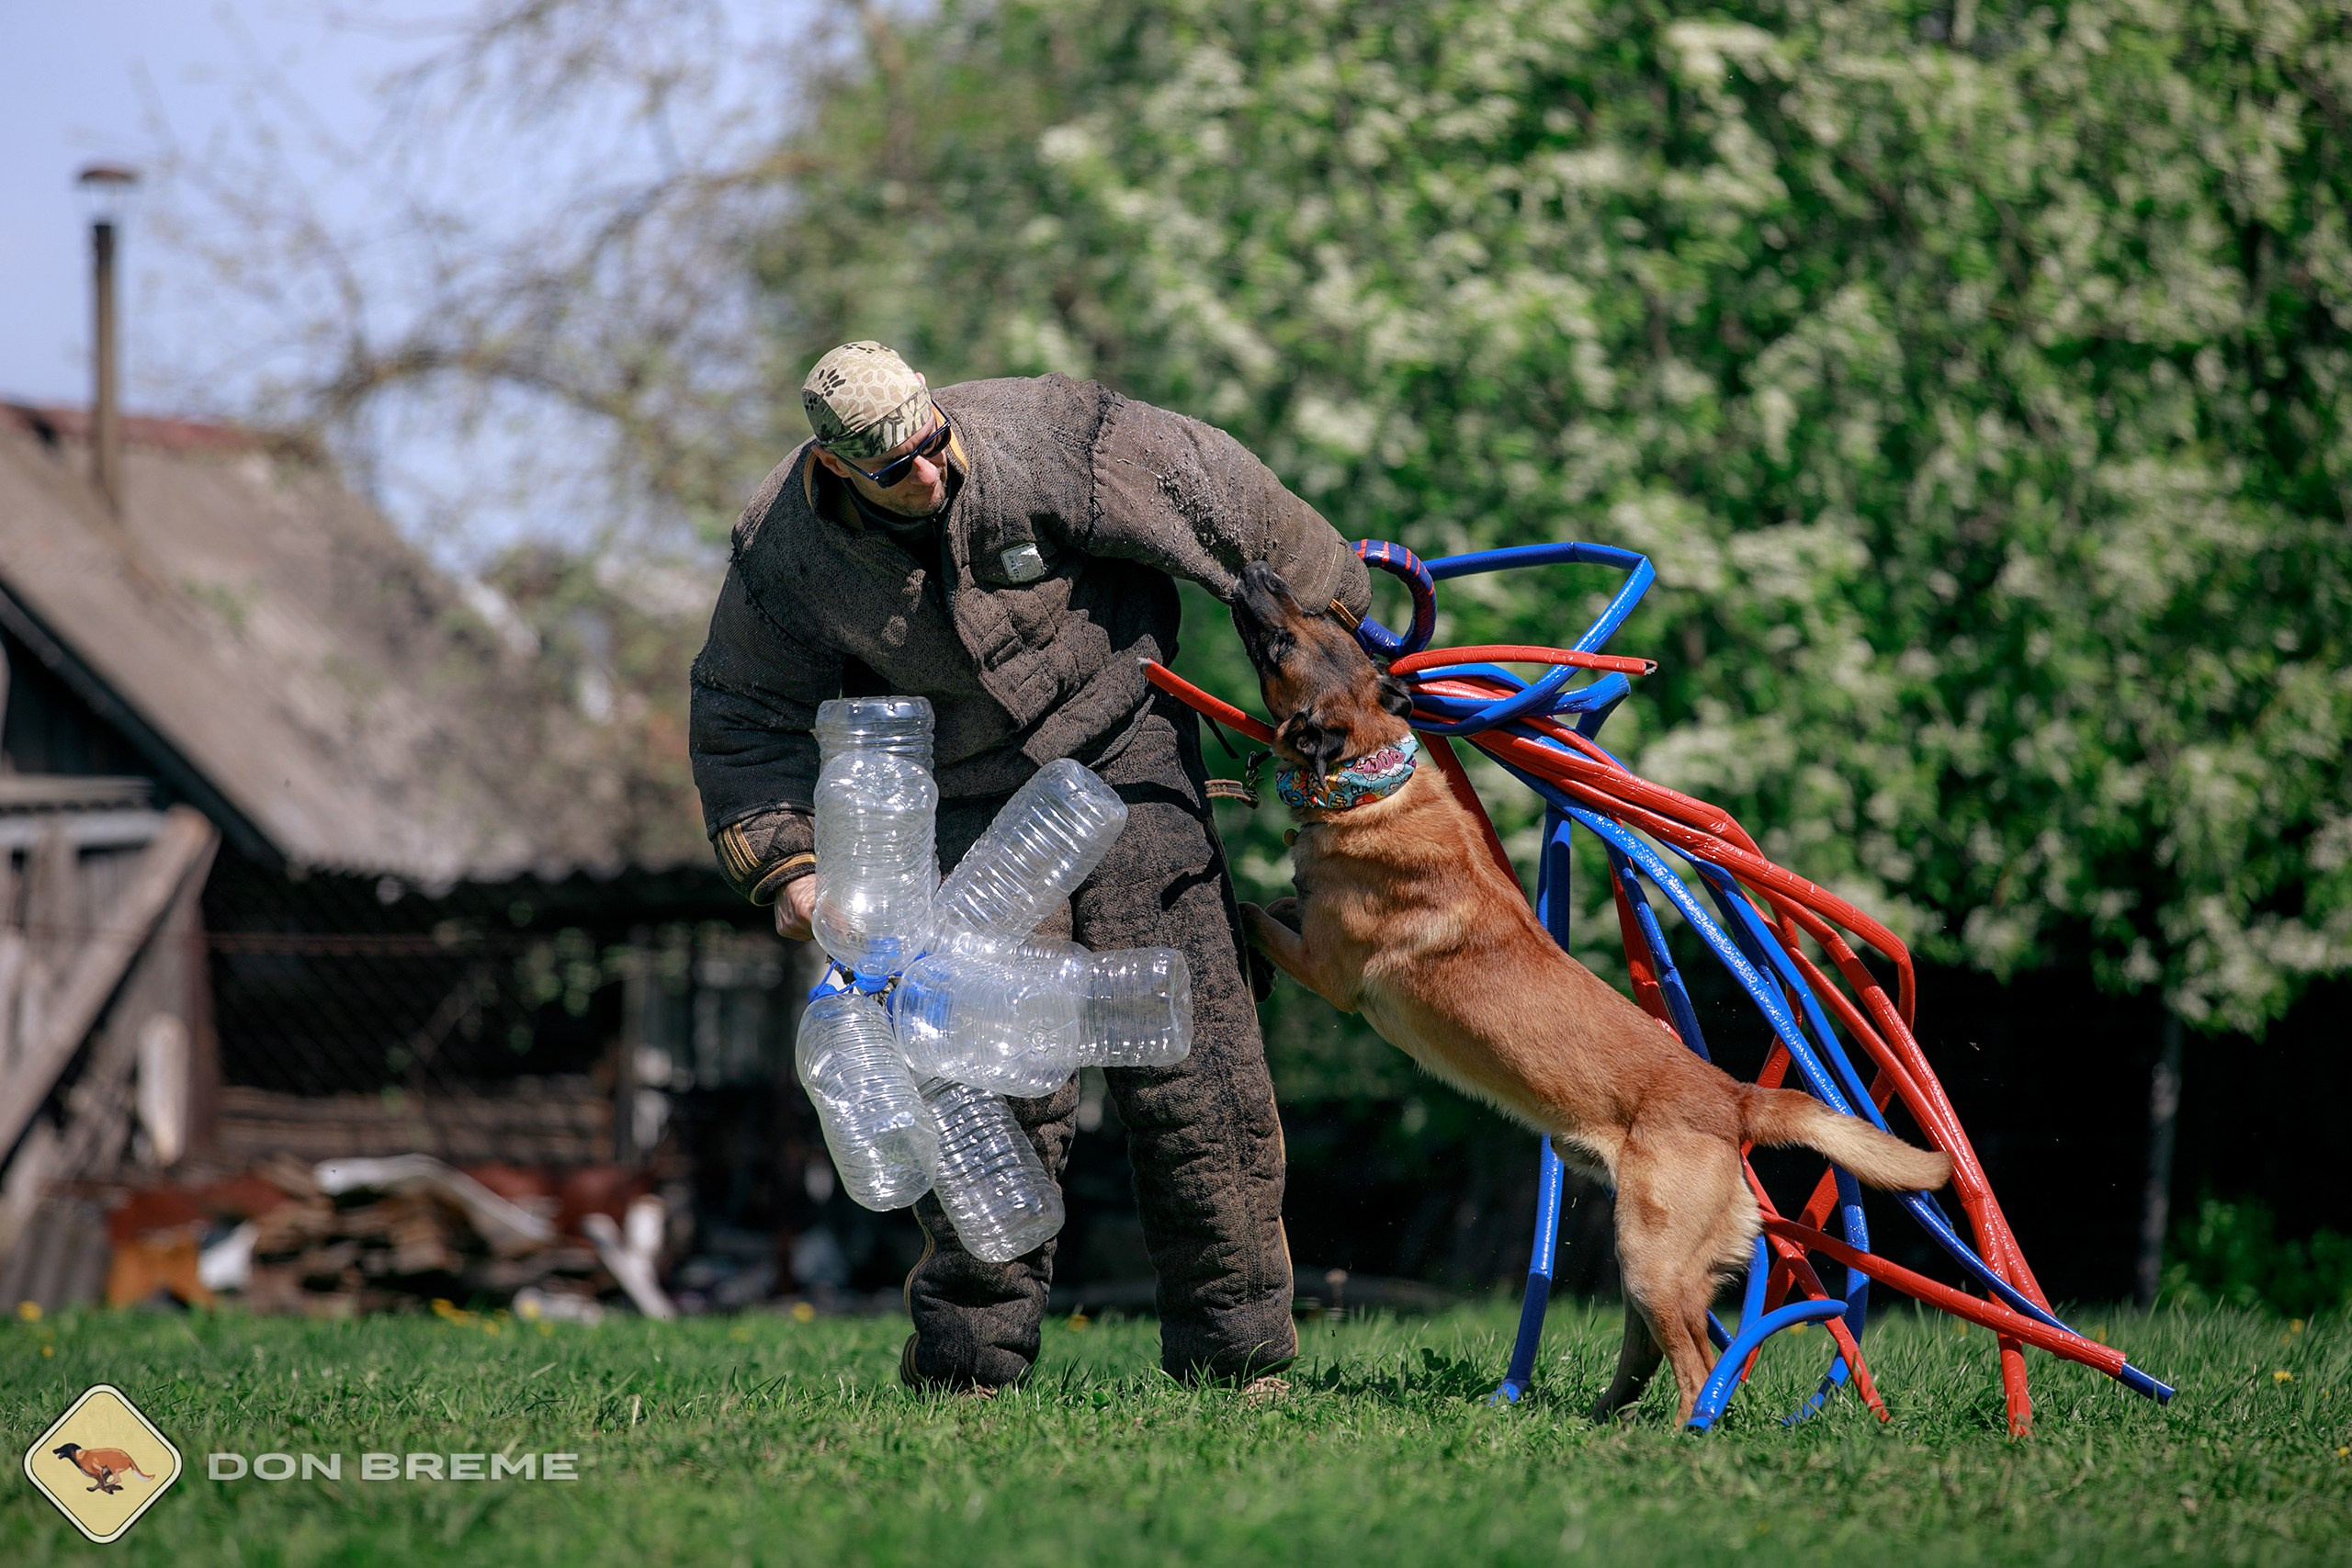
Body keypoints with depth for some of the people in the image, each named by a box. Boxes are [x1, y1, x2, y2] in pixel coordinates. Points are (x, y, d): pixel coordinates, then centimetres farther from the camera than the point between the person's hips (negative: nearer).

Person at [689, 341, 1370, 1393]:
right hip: (969, 811, 1)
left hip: (1122, 751, -1)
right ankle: (966, 1363, 1)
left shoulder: (1036, 440, -22)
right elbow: (747, 717, 0)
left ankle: (1232, 1350, 1)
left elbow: (1211, 498, -12)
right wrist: (785, 861, -13)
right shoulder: (786, 553, -14)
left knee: (1187, 1051, -7)